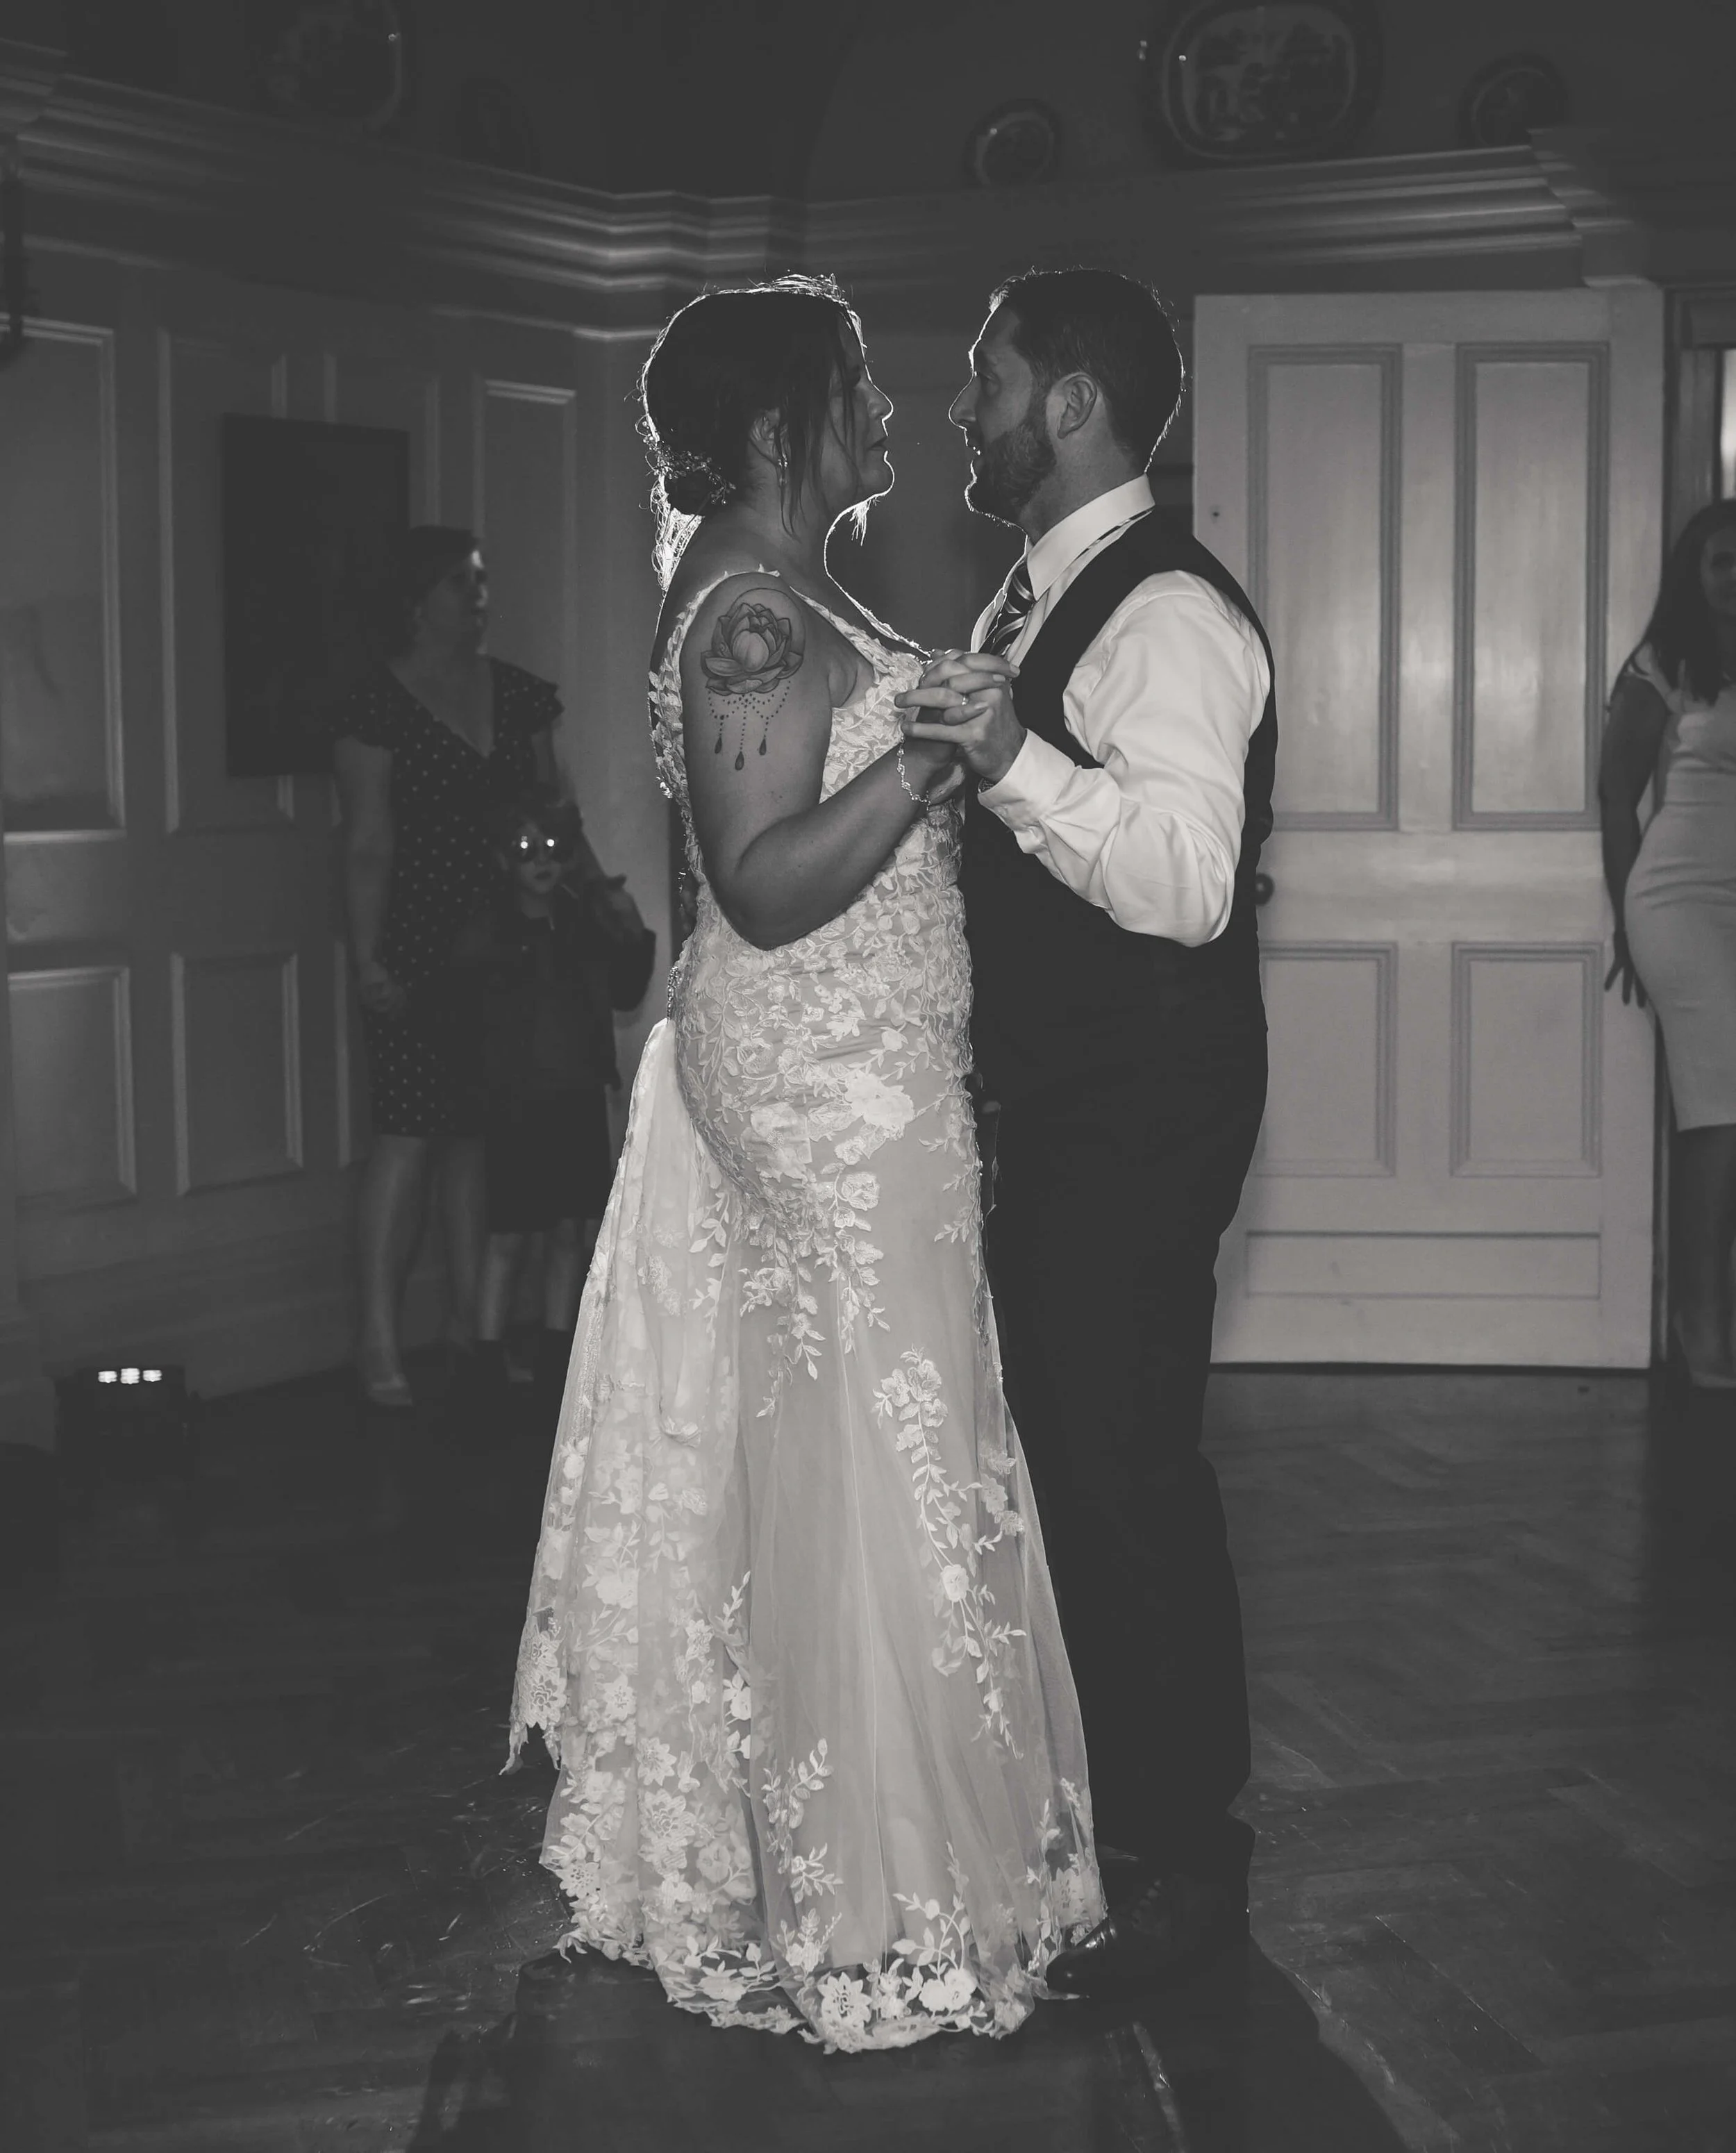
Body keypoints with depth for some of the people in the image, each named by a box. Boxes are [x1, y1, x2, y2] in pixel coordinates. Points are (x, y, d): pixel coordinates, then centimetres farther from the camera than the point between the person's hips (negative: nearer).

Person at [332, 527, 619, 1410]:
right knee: (407, 1133, -9)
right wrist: (368, 957, -14)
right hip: (416, 948, -5)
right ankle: (378, 1337, -4)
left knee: (478, 1130, 7)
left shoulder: (518, 693, 12)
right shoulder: (378, 705, -4)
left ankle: (466, 1314, 15)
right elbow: (367, 844, -7)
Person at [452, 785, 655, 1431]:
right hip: (514, 1103, -4)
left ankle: (554, 1361, 19)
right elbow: (458, 1016, -16)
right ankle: (488, 1365, 3)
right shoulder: (485, 935, -6)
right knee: (508, 1235, -3)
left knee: (567, 1231, 9)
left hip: (579, 1098, 4)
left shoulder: (587, 924, 6)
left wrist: (634, 938, 3)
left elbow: (626, 995, 15)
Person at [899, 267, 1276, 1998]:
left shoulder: (1165, 613, -17)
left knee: (1124, 1466, -4)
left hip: (1140, 1121, -10)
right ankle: (1090, 1800, 33)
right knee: (1057, 1448, 18)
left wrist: (1014, 763, -39)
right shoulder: (1034, 601, 14)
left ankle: (1183, 1865, 11)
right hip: (1049, 1106, 10)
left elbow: (1190, 881, -29)